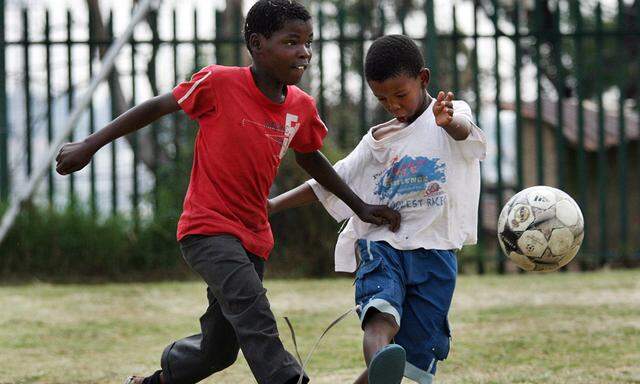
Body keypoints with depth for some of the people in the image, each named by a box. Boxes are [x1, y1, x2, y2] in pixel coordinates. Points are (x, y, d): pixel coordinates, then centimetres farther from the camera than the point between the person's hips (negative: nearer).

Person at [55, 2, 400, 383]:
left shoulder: (302, 107, 3)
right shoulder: (219, 82, -13)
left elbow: (310, 158, 22)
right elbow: (158, 107, -2)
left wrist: (360, 206, 21)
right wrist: (90, 145, -2)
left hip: (253, 237, 6)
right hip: (208, 227, -6)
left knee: (220, 349, 12)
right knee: (252, 309, -30)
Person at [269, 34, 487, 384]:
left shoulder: (453, 114, 5)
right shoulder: (377, 142, 20)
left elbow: (464, 131, -20)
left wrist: (449, 121, -46)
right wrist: (273, 205, 18)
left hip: (434, 253, -2)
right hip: (382, 244, 2)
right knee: (381, 315, -31)